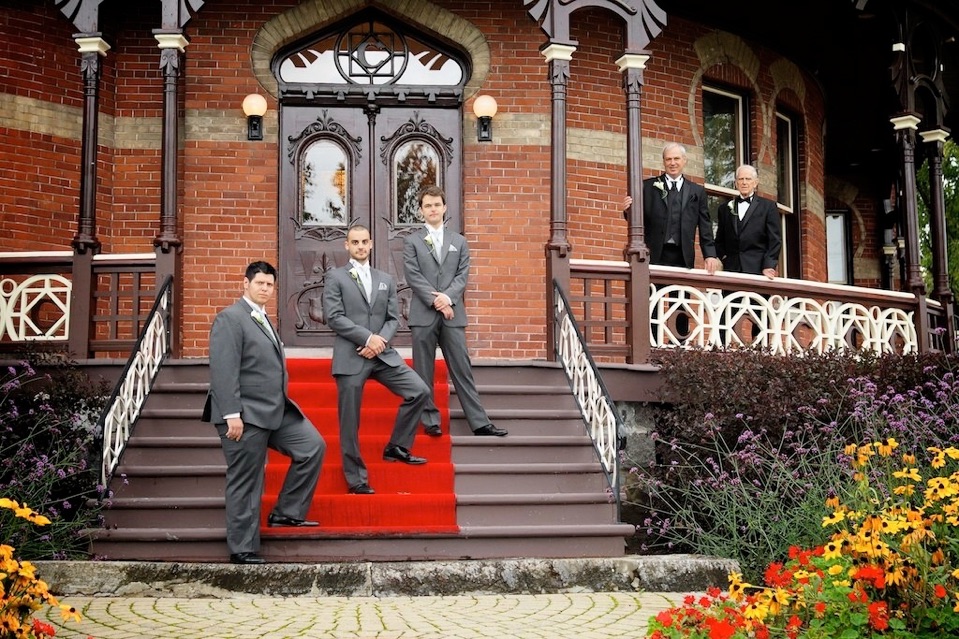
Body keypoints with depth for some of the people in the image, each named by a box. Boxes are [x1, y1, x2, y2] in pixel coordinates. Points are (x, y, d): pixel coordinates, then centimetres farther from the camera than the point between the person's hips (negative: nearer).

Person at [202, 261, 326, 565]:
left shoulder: (263, 319, 17)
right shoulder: (230, 318, -11)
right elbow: (223, 371, -18)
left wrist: (282, 403, 17)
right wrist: (232, 415, -23)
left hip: (276, 411, 9)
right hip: (245, 416, -9)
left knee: (313, 446, 2)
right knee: (245, 485, 0)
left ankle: (286, 513, 12)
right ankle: (243, 550, 11)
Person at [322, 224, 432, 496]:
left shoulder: (385, 279, 15)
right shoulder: (335, 277, 2)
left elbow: (393, 319, 10)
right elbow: (334, 317, -8)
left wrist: (379, 341, -9)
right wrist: (367, 337, -15)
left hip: (382, 353, 4)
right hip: (350, 357, -4)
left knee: (420, 391, -5)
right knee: (350, 422, 0)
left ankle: (396, 447, 10)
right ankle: (357, 479, 11)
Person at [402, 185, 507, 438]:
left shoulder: (459, 241, 15)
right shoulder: (412, 241, 7)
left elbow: (463, 275, 6)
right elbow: (413, 276, -3)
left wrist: (447, 297, -12)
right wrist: (435, 300, -13)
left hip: (453, 313, 2)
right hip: (423, 314, -1)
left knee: (462, 369, 1)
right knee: (424, 372, 2)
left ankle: (479, 422, 1)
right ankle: (430, 421, 11)